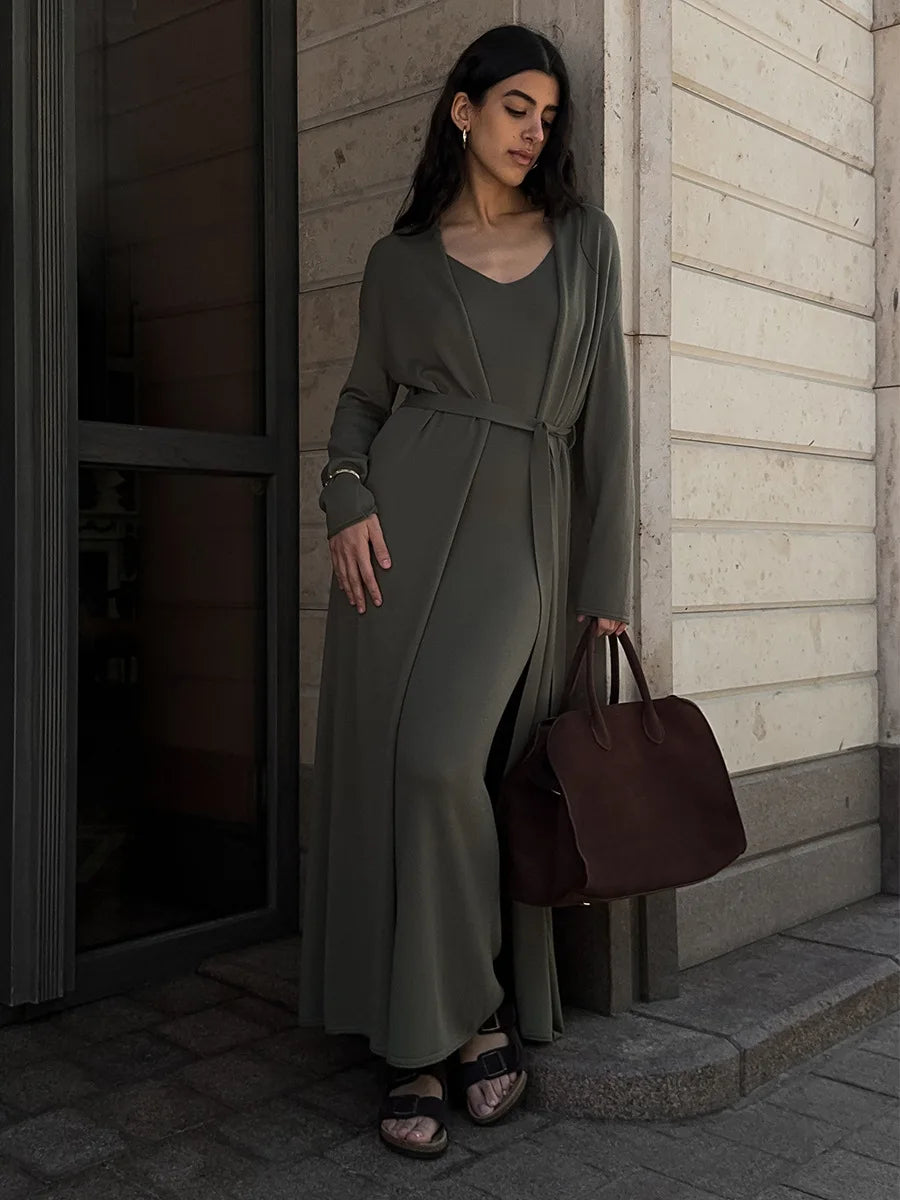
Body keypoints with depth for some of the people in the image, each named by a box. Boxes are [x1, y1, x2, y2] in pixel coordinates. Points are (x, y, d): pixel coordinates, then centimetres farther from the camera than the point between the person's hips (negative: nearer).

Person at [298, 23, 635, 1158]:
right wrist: (346, 502, -4)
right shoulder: (400, 256, 12)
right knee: (387, 769, -4)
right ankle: (420, 1039, 8)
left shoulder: (585, 239, 12)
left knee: (443, 761, -16)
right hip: (408, 518, 1)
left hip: (526, 533, -1)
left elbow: (604, 410, 8)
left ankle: (476, 1016, 4)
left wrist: (608, 582, 2)